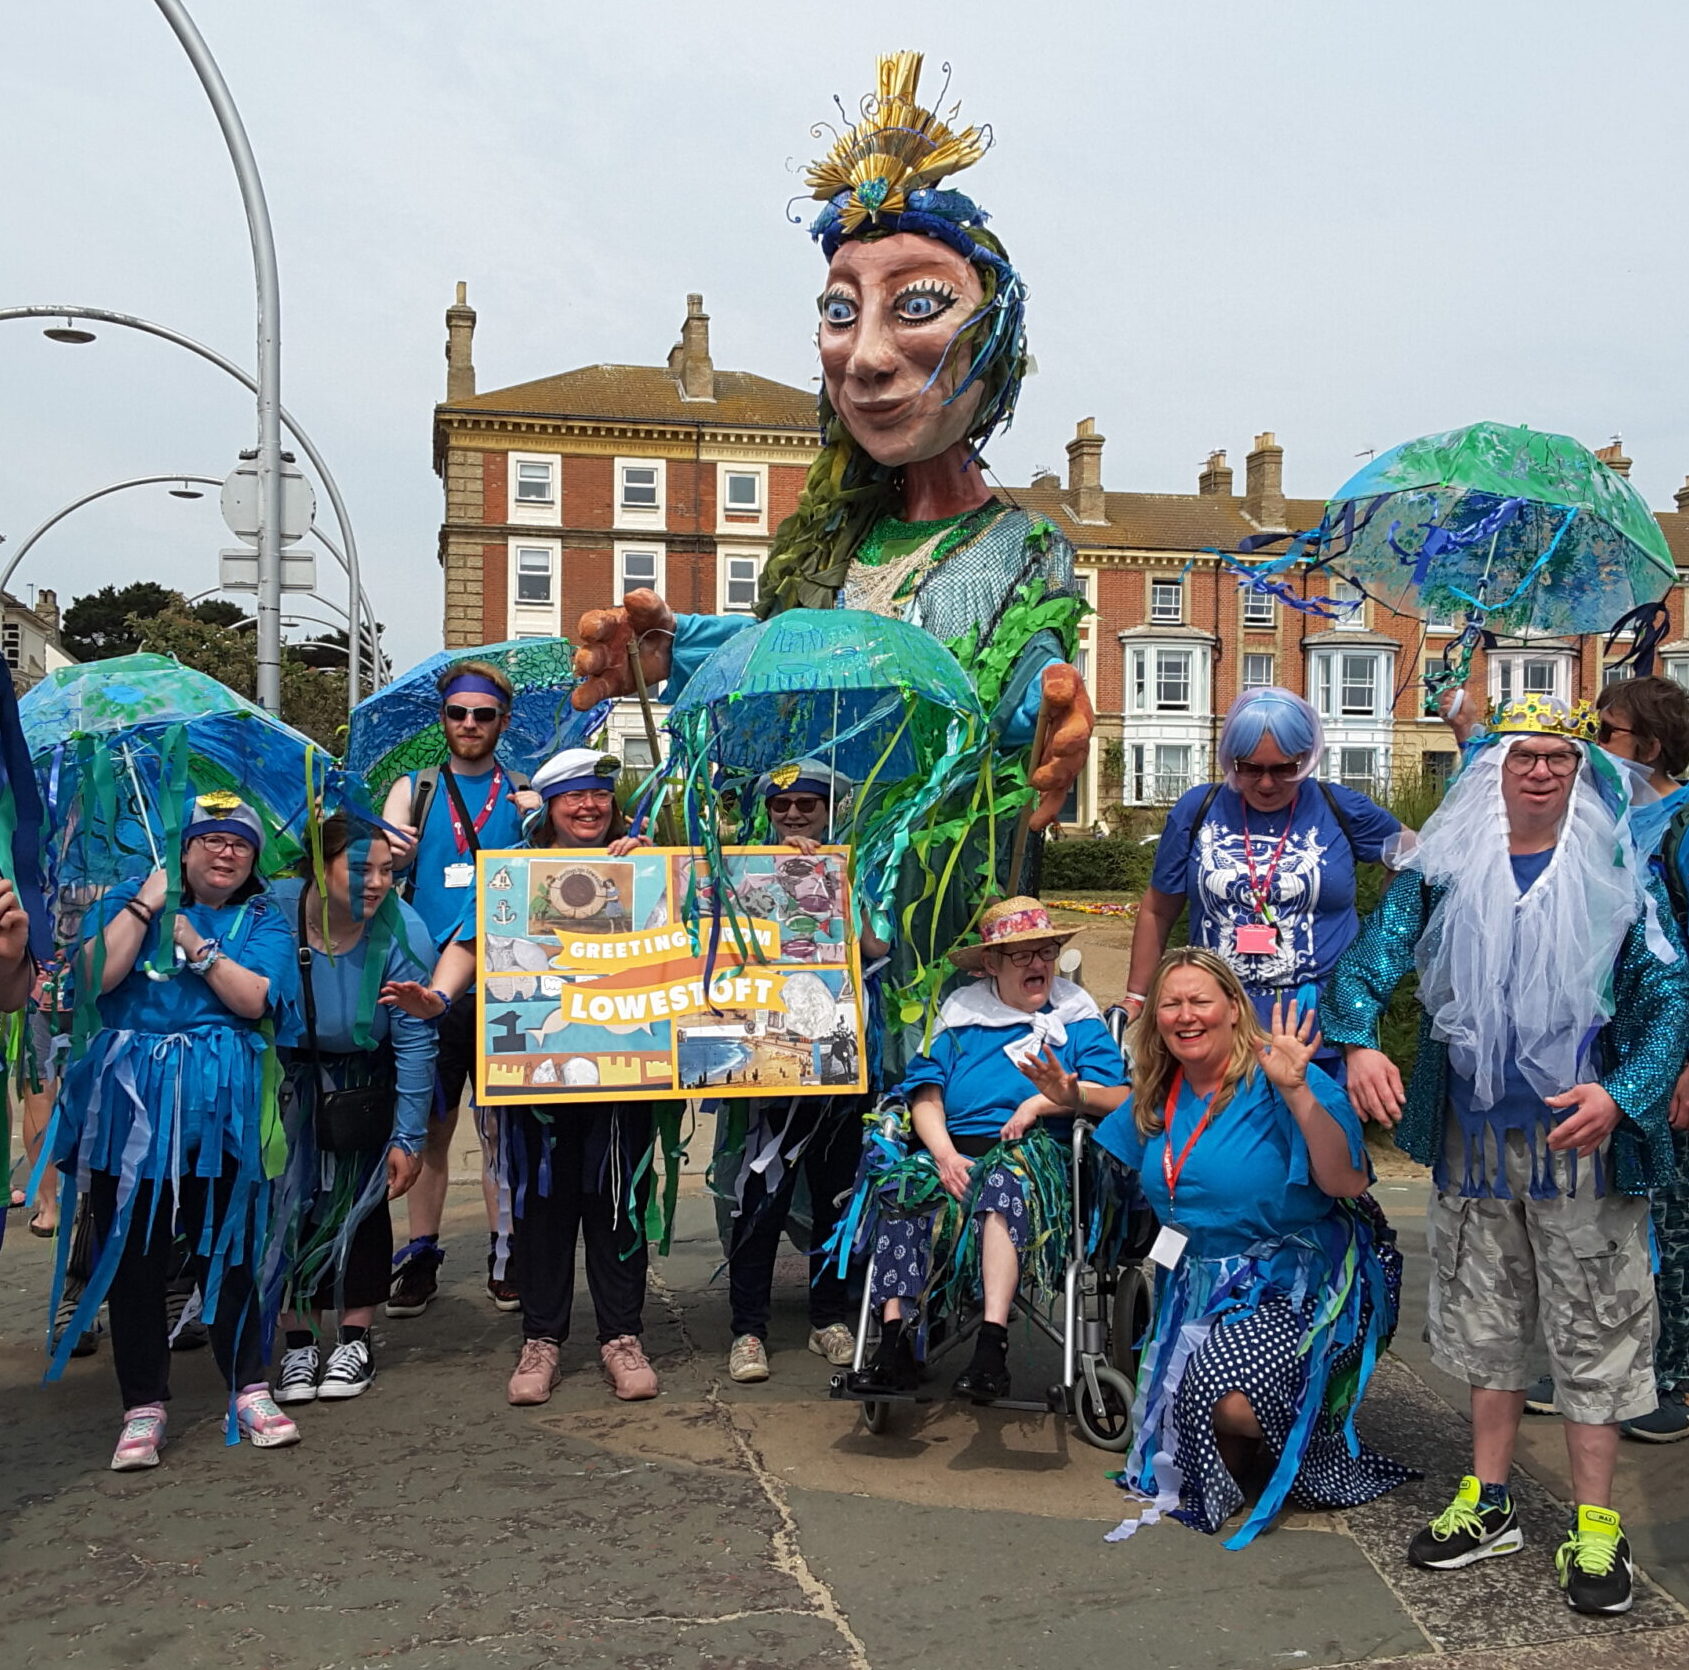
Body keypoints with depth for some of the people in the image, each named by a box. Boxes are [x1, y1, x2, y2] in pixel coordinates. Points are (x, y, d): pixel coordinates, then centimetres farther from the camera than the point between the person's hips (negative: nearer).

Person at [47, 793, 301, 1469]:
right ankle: (143, 1407, 14)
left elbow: (256, 999, -8)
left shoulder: (262, 919, 8)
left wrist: (195, 942, -10)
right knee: (131, 1253, 3)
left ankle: (251, 1390, 15)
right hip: (127, 1096, 1)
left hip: (217, 1103, -1)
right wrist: (146, 904, -7)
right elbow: (95, 977, -7)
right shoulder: (126, 900, 10)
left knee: (227, 1246, 2)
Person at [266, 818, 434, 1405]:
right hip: (284, 1082, 1)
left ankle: (356, 1340, 16)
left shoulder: (402, 932, -22)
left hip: (364, 1083, 0)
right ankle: (299, 1341, 13)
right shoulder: (270, 912, -22)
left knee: (361, 1200, 2)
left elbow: (415, 1043, -16)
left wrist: (409, 1139, -15)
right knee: (291, 1202, 0)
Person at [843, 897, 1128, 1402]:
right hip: (955, 1150, 2)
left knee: (1007, 1176, -37)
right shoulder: (960, 1012, 21)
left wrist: (1052, 1100, -13)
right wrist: (944, 1153, -12)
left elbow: (1120, 1098, 3)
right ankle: (894, 1338, -34)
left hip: (1037, 1154, -2)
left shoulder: (1076, 1015, 17)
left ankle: (991, 1344, -43)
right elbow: (925, 1092, 6)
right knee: (904, 1181, -30)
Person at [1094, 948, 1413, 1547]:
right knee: (1173, 1402, -13)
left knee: (1227, 1397, -26)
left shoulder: (1277, 1083, -15)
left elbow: (1348, 1183, -25)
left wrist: (1297, 1092, -34)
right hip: (1203, 1286, 6)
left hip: (1307, 1287, -6)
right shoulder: (1159, 1095, 6)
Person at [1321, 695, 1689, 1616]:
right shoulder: (1442, 867, 3)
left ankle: (1594, 1526, 19)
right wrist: (1358, 1041, -22)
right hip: (1474, 1135, 2)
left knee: (1593, 1328, 5)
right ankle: (1488, 1504, 29)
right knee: (1484, 1320, 14)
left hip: (1581, 1133, -2)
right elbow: (1373, 954, -4)